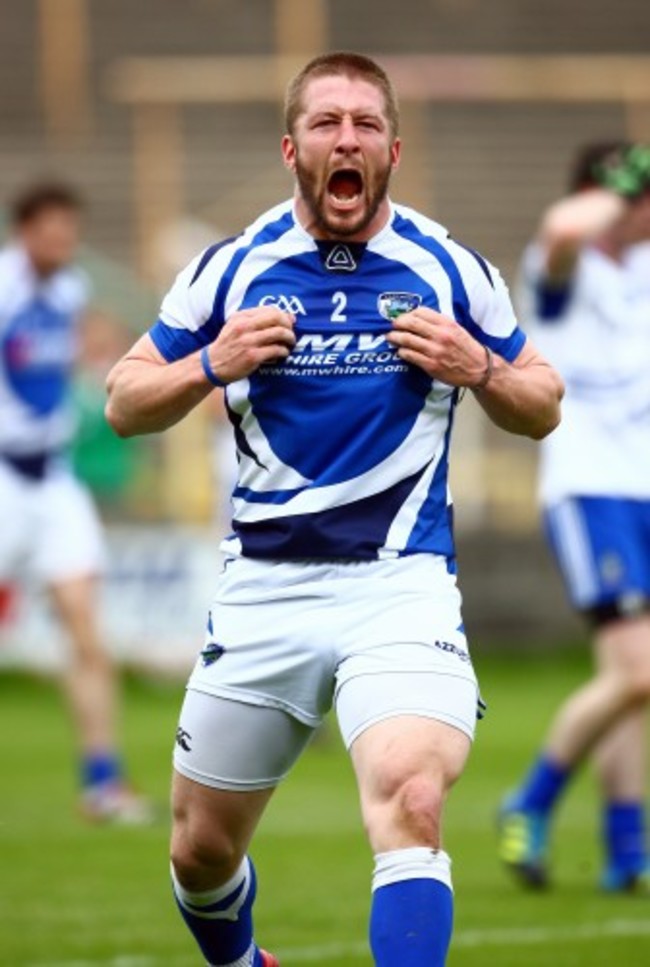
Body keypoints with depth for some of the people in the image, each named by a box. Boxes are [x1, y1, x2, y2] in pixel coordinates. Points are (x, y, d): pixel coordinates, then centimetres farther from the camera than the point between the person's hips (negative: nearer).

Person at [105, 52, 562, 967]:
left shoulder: (449, 269, 1)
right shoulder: (234, 267, 2)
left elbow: (542, 407, 11)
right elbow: (124, 401, 8)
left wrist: (479, 368, -10)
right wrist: (212, 365, -11)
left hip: (400, 583, -2)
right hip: (263, 584, 2)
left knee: (412, 805, -27)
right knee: (201, 848, 12)